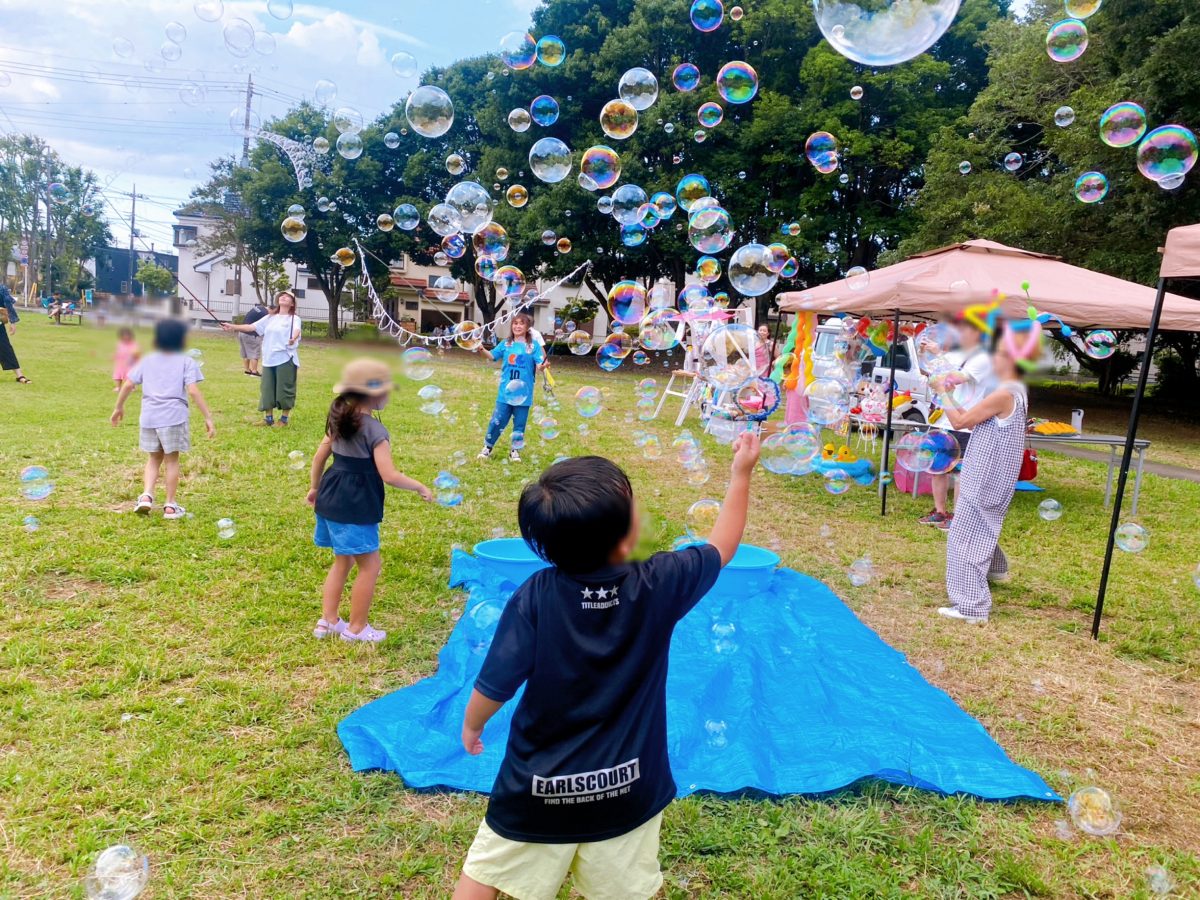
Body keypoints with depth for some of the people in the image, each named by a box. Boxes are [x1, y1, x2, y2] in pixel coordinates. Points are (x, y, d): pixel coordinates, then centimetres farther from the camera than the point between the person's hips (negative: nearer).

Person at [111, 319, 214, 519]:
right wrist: (208, 417, -12)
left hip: (149, 418, 3)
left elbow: (128, 384, 9)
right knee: (171, 460, 8)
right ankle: (170, 505, 13)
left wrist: (119, 407, 22)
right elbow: (193, 391, -11)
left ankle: (146, 495, 2)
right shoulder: (186, 362, 0)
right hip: (174, 417, -3)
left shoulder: (147, 361, 13)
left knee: (154, 458, 20)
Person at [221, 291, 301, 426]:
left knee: (285, 389, -1)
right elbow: (252, 327, 11)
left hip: (286, 360, -5)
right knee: (267, 389, 9)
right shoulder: (270, 318, 15)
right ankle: (268, 418, 20)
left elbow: (296, 330, -24)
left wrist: (293, 338, -46)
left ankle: (284, 419, 12)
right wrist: (233, 327, 0)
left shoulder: (294, 318, -3)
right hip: (269, 360, 5)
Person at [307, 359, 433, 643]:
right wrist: (420, 487, -8)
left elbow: (320, 455, 15)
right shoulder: (375, 430, -18)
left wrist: (314, 487, 28)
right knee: (370, 565, 5)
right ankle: (356, 628, 16)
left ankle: (328, 621, 27)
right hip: (355, 505, -9)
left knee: (343, 560, 22)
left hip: (332, 497, 9)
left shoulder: (339, 419, 8)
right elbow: (390, 476, -22)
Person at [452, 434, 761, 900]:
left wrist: (472, 725, 8)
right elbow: (722, 546, 0)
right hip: (626, 788, 1)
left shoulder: (534, 597, -20)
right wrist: (741, 474, 11)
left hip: (539, 784, -1)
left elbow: (494, 688, -14)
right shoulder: (658, 586, -17)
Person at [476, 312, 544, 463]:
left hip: (523, 392, -1)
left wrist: (543, 365, -32)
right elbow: (492, 356, 5)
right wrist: (482, 350, -13)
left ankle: (515, 450, 23)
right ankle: (487, 447, 20)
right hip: (506, 391, 1)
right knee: (497, 420, 4)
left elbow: (539, 365, -9)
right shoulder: (505, 344, 5)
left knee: (519, 423, 9)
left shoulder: (533, 346, -3)